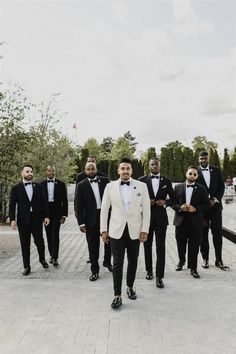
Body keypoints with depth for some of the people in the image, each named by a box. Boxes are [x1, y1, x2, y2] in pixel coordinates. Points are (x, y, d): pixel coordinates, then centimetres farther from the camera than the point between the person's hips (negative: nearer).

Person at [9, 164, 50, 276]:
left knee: (39, 241, 3)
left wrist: (46, 216, 0)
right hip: (23, 220, -1)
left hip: (37, 219, 1)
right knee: (25, 244, 5)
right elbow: (12, 205, 0)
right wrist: (12, 219, -10)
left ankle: (42, 259, 30)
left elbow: (43, 202, 6)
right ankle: (27, 267, 18)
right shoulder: (16, 188, 2)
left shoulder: (38, 186, 6)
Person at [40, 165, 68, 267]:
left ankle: (55, 258, -5)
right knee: (49, 235, 9)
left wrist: (64, 214, -4)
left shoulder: (61, 184, 1)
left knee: (55, 234, -8)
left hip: (57, 212, -2)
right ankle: (52, 255, 22)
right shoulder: (41, 184, 6)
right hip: (46, 212, 2)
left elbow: (64, 200, 1)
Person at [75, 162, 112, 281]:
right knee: (93, 246, 6)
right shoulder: (81, 185, 0)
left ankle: (107, 261, 38)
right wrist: (81, 223, -7)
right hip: (91, 219, -1)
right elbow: (79, 205, -2)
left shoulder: (104, 181, 3)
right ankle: (95, 271, 20)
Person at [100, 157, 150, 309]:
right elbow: (104, 209, 5)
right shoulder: (110, 186, 1)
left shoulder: (141, 186, -1)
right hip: (116, 231, 0)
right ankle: (117, 295, 9)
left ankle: (130, 287, 33)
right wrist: (104, 229, 3)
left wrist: (145, 230, -4)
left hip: (135, 231, 1)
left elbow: (146, 209, 0)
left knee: (133, 261, 13)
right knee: (117, 263, -1)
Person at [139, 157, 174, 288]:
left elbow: (173, 198, 9)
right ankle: (149, 270, 31)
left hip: (161, 217, 0)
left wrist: (165, 202, -10)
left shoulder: (166, 181, 4)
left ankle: (159, 276, 3)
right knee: (147, 245, 13)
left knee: (161, 247, -2)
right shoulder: (142, 180, 1)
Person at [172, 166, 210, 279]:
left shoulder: (201, 189, 2)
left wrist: (195, 208, -14)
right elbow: (173, 202, 5)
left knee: (194, 246, 2)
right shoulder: (178, 187, 5)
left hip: (195, 222, -1)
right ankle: (181, 261, 39)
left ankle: (193, 268, 16)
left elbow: (207, 205, 1)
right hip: (181, 221, 1)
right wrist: (180, 207, -15)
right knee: (181, 244, 14)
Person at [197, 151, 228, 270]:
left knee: (217, 233, 2)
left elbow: (222, 186, 6)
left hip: (215, 205, 1)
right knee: (203, 234, 6)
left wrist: (215, 199, -9)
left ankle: (218, 260, 10)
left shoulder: (216, 170, 6)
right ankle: (205, 259, 16)